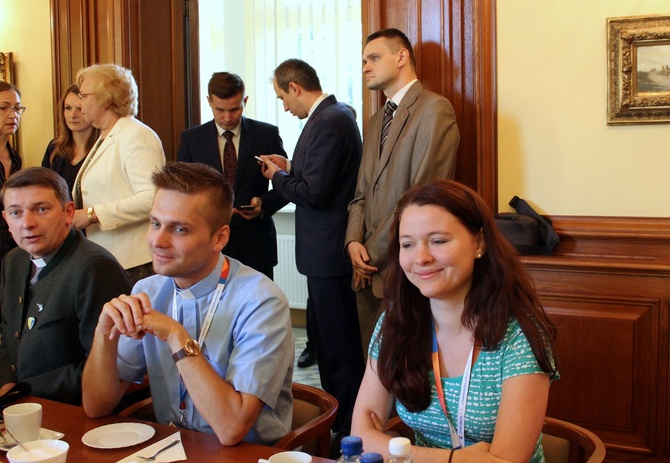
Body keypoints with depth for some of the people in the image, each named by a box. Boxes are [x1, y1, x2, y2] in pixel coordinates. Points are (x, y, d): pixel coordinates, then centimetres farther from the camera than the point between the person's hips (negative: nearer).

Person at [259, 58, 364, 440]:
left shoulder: (328, 122, -19)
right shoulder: (335, 114, 12)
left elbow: (314, 193, -22)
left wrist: (278, 176, -7)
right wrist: (289, 168, 10)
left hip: (328, 250, -11)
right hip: (327, 248, 11)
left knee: (338, 341, 0)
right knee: (325, 334, 20)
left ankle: (348, 428, 12)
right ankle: (334, 417, 34)